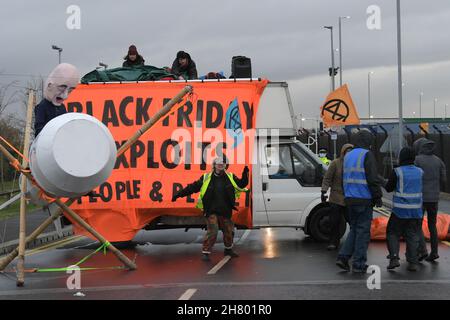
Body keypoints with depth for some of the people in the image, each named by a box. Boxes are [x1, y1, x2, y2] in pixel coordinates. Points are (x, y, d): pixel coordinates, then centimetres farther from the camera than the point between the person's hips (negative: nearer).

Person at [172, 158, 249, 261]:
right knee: (212, 232, -12)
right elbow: (193, 187, -1)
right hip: (211, 211, -4)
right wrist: (179, 194, -4)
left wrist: (245, 175, -9)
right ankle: (205, 252, -1)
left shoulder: (230, 177, 5)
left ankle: (228, 249, 36)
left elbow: (241, 184, 8)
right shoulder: (206, 178, -2)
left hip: (225, 211, 4)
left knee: (228, 231, 14)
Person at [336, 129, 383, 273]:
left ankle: (343, 257, 6)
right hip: (364, 199, -7)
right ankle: (358, 264, 2)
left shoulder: (348, 155, 15)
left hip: (349, 199, 7)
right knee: (363, 231, 0)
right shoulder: (367, 155, -10)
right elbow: (373, 178, -15)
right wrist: (378, 197, -7)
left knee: (354, 229, 17)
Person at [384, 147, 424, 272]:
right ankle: (413, 262, 6)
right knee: (413, 236, 9)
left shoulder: (397, 172, -9)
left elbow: (388, 188, -1)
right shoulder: (420, 172, 3)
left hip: (400, 210, -3)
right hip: (416, 210, 3)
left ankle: (394, 258, -5)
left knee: (393, 233, 9)